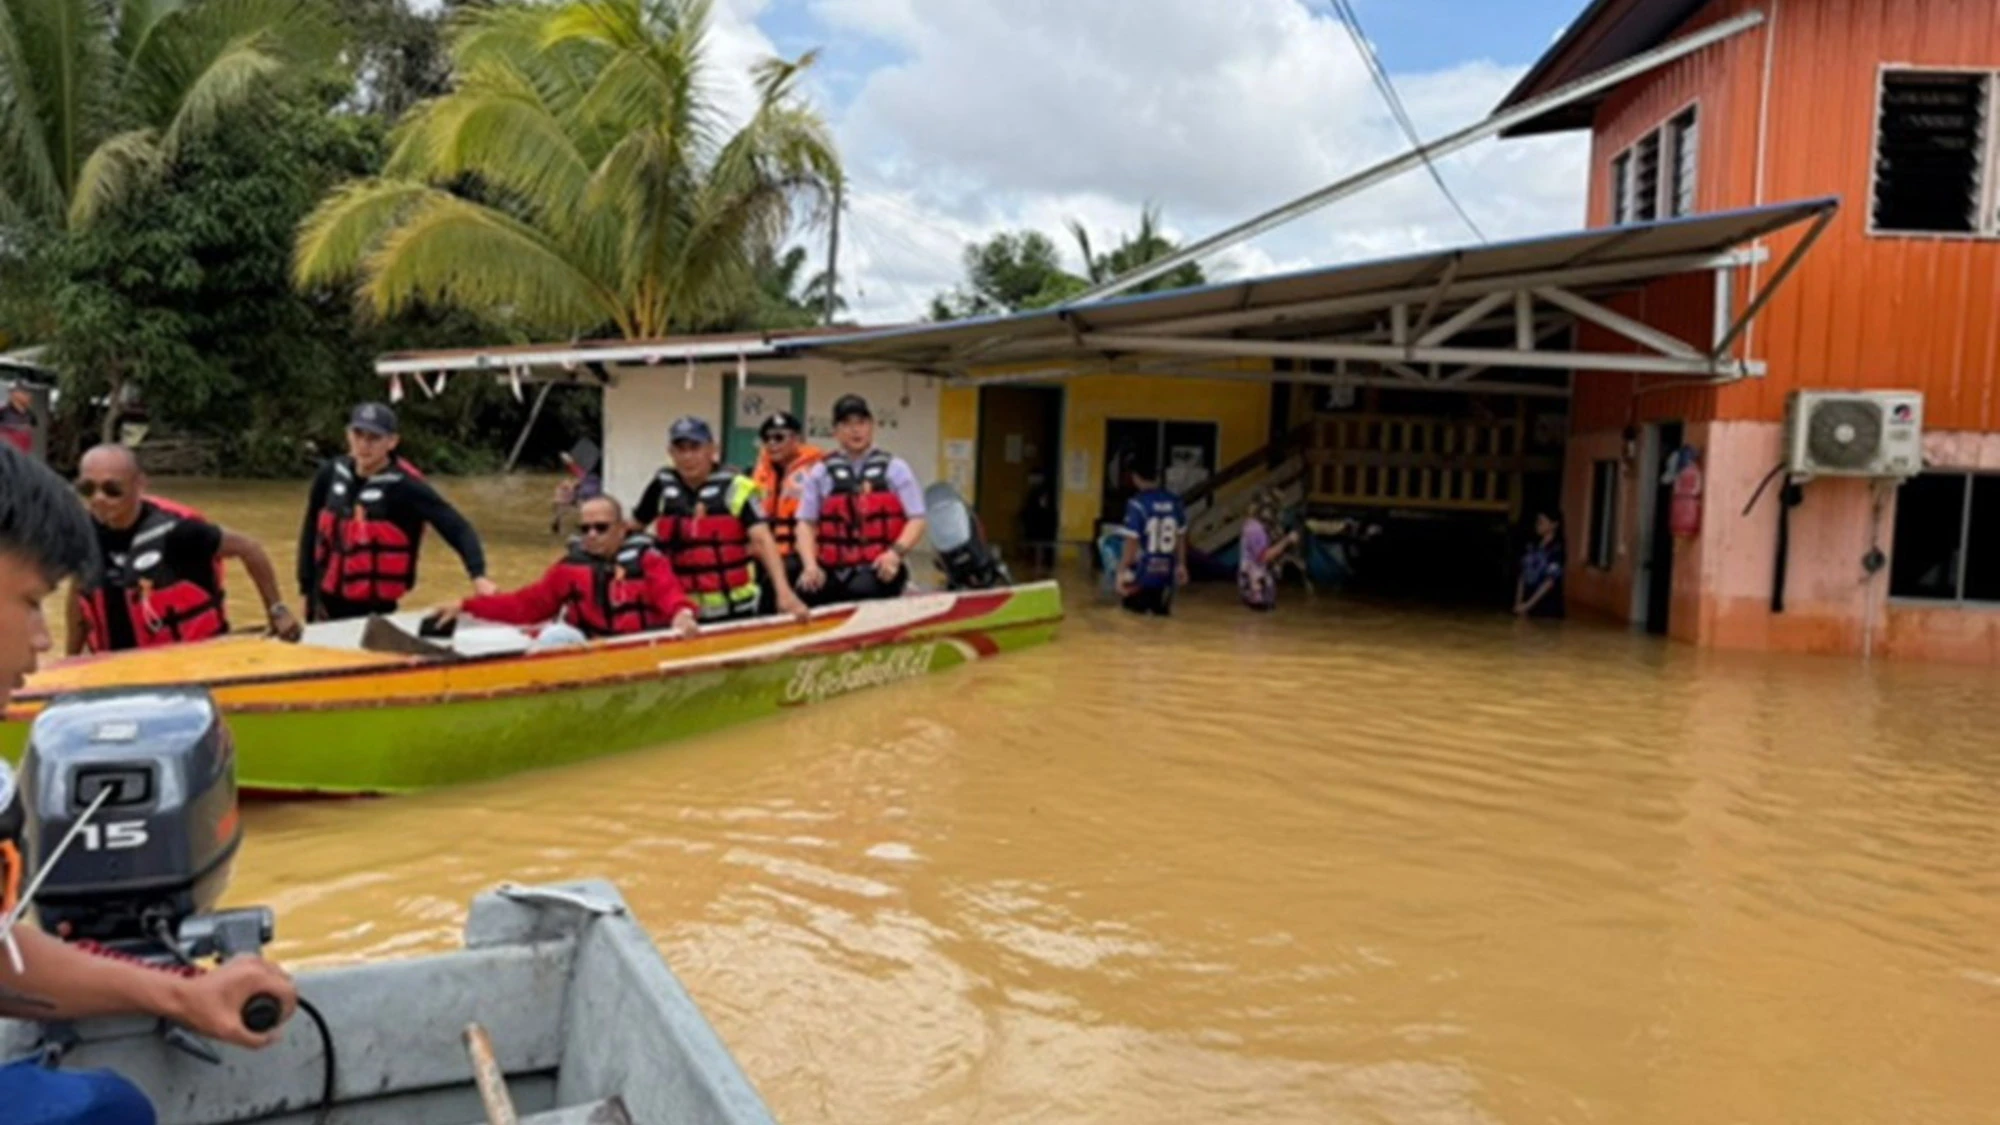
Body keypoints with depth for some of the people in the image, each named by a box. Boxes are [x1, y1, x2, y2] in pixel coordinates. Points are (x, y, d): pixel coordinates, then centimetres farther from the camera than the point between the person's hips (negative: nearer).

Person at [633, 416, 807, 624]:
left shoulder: (735, 487, -10)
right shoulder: (663, 486, 2)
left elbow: (762, 540, -18)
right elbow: (631, 529, 16)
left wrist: (784, 591, -29)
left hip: (734, 608, -3)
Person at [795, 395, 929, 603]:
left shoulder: (895, 469, 9)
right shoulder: (820, 473, 13)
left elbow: (916, 520, 3)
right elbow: (806, 523, 9)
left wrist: (897, 552, -16)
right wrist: (810, 564, -7)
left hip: (880, 572, -2)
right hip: (832, 576, 3)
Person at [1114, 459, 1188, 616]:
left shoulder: (1138, 504, -14)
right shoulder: (1175, 502, 3)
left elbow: (1132, 542, -17)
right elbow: (1181, 537, 12)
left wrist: (1122, 572, -11)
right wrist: (1181, 565, 24)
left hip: (1142, 573, -5)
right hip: (1166, 572, 5)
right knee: (1161, 617, 15)